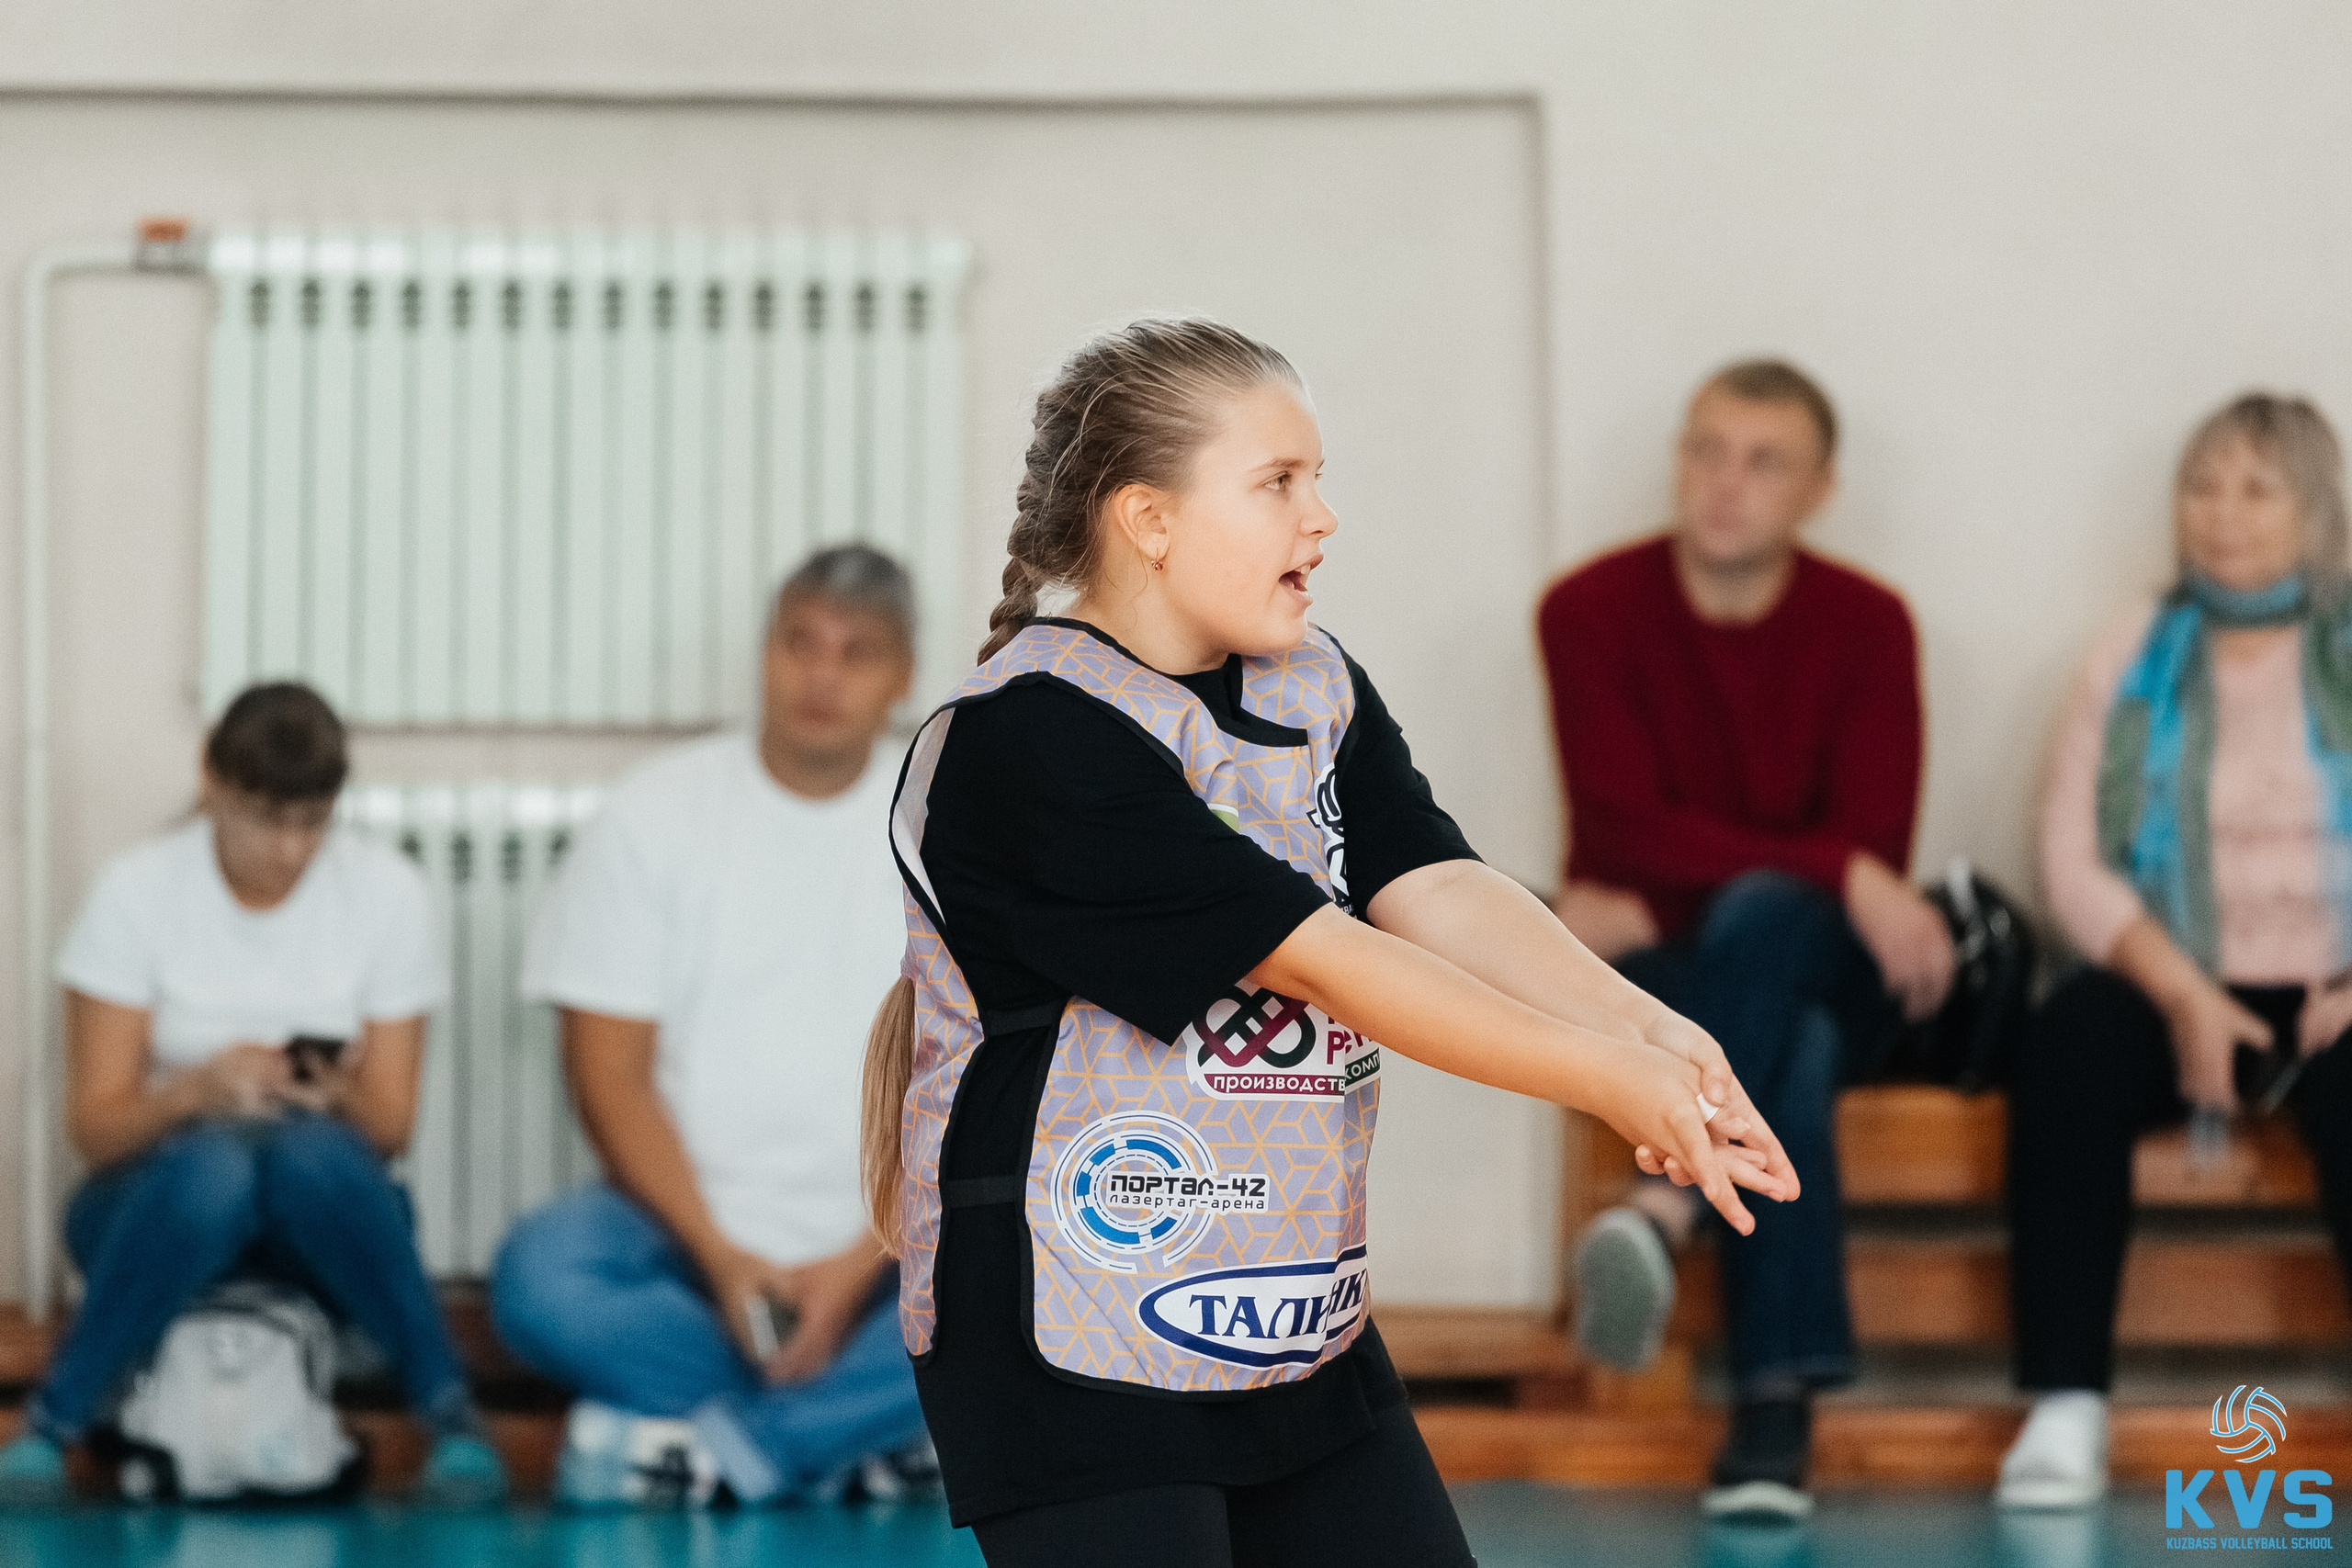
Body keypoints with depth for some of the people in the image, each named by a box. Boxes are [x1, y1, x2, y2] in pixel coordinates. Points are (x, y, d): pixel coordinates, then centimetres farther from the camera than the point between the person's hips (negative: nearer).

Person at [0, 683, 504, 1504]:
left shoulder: (387, 891, -3)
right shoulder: (136, 890, -6)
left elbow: (389, 1128, -2)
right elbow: (94, 1124, -8)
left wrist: (341, 1097, -27)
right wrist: (195, 1091, -30)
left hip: (331, 1215, 1)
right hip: (156, 1200, -1)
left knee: (312, 1152, -37)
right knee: (214, 1161, -38)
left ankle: (451, 1416, -33)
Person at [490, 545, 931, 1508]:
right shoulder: (656, 815, 3)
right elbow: (609, 1071, -3)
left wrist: (859, 1268, -17)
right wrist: (718, 1256, -16)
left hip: (876, 1241, 0)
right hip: (683, 1222, 0)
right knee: (541, 1281, -33)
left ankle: (689, 1443, -25)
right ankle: (847, 1440, -18)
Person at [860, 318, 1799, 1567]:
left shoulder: (1313, 689, 10)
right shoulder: (1031, 739, -18)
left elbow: (1437, 892, -5)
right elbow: (1322, 960, -22)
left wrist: (1643, 1029, -23)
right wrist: (1604, 1079, -23)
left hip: (1306, 1326, 8)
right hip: (1077, 1360, -8)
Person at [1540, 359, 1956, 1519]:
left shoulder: (1868, 626, -3)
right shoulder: (1592, 613, -5)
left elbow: (1876, 849, -11)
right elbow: (1628, 830, -16)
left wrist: (1657, 910, -19)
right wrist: (1841, 878, -28)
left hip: (1822, 976, 0)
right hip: (1655, 984, 0)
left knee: (1762, 918, -37)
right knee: (1790, 1053, -36)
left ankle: (1665, 1208, -52)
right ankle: (1778, 1405, -45)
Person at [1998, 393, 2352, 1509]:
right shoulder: (2135, 653, 11)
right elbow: (2073, 856, 1)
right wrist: (2183, 996, -14)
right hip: (2177, 984, 1)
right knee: (2068, 1043, -32)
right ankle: (2066, 1409, -34)